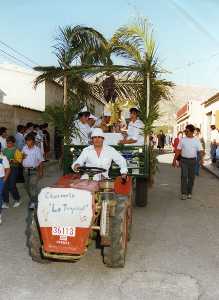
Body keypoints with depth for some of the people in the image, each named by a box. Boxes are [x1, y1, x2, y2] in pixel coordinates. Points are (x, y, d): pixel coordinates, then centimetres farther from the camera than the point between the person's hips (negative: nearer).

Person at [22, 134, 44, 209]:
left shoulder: (37, 149, -6)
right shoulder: (24, 148, 6)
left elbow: (40, 161, -3)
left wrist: (40, 171, -6)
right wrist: (23, 157, -10)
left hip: (34, 170, -5)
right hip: (25, 170, 5)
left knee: (33, 185, -15)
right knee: (27, 186, 13)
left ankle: (33, 202, -9)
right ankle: (32, 199, 32)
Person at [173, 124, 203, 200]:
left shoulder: (196, 141, 1)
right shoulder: (182, 140, 2)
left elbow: (200, 151, -5)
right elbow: (178, 150, 3)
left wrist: (201, 159, -21)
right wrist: (174, 160, 0)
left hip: (192, 160, 1)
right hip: (184, 160, -1)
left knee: (191, 177, 8)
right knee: (184, 176, -7)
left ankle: (189, 193, 21)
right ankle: (183, 193, -3)